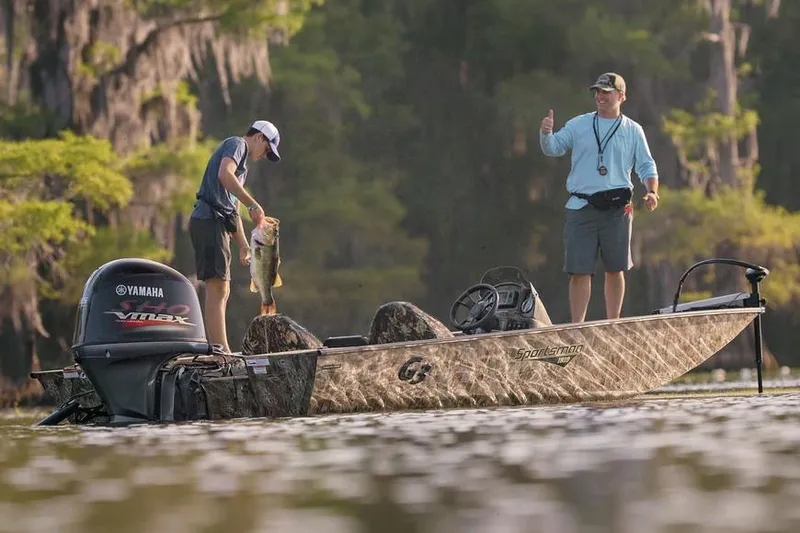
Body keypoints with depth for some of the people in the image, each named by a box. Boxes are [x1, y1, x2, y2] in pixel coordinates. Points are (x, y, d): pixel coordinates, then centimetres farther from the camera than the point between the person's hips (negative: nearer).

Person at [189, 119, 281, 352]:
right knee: (217, 288, -15)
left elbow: (233, 207, 32)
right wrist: (254, 205, -21)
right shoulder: (236, 144, 0)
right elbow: (225, 175, -20)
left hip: (217, 223, 10)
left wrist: (243, 244, 31)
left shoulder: (242, 160, 29)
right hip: (209, 220, -10)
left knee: (222, 291, 10)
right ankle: (221, 351, -21)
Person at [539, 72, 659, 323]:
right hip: (581, 206, 0)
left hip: (617, 208, 0)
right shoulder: (578, 125, 10)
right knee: (579, 271, -4)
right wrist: (546, 133, -16)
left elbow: (646, 166, 10)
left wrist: (652, 192, -8)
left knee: (615, 270, 6)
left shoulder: (633, 130, 9)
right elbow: (552, 148, 6)